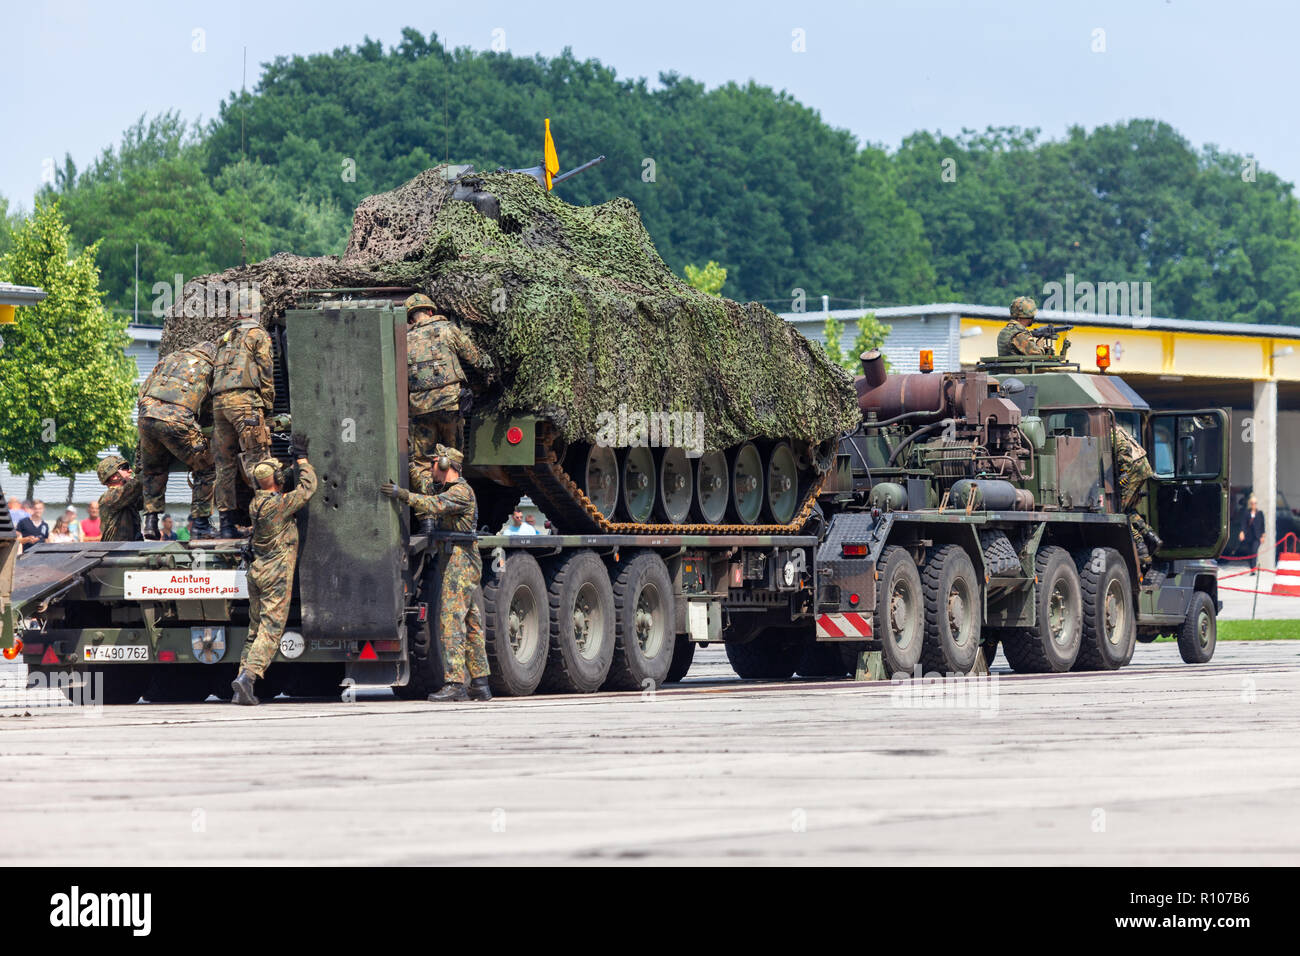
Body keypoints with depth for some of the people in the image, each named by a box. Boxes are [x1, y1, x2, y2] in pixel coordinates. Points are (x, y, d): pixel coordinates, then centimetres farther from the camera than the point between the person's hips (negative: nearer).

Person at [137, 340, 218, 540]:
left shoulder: (171, 358, 28)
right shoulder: (210, 369, 18)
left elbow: (143, 391, 27)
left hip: (147, 414, 4)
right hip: (177, 421, -4)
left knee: (152, 471, 26)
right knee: (205, 470, 13)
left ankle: (150, 521, 16)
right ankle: (200, 522, 9)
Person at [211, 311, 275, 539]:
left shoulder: (225, 340, 28)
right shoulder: (258, 335, 9)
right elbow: (265, 370, 0)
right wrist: (268, 405, 4)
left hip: (219, 401, 6)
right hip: (244, 398, -6)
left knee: (225, 464, 6)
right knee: (256, 458, -10)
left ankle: (227, 524, 4)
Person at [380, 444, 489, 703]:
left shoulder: (462, 492, -12)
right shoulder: (450, 491, 22)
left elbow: (434, 506, -26)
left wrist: (403, 494, -30)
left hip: (460, 562, -10)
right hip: (460, 564, 10)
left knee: (451, 620, -15)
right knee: (470, 625, 10)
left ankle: (455, 683, -20)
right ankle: (480, 684, 12)